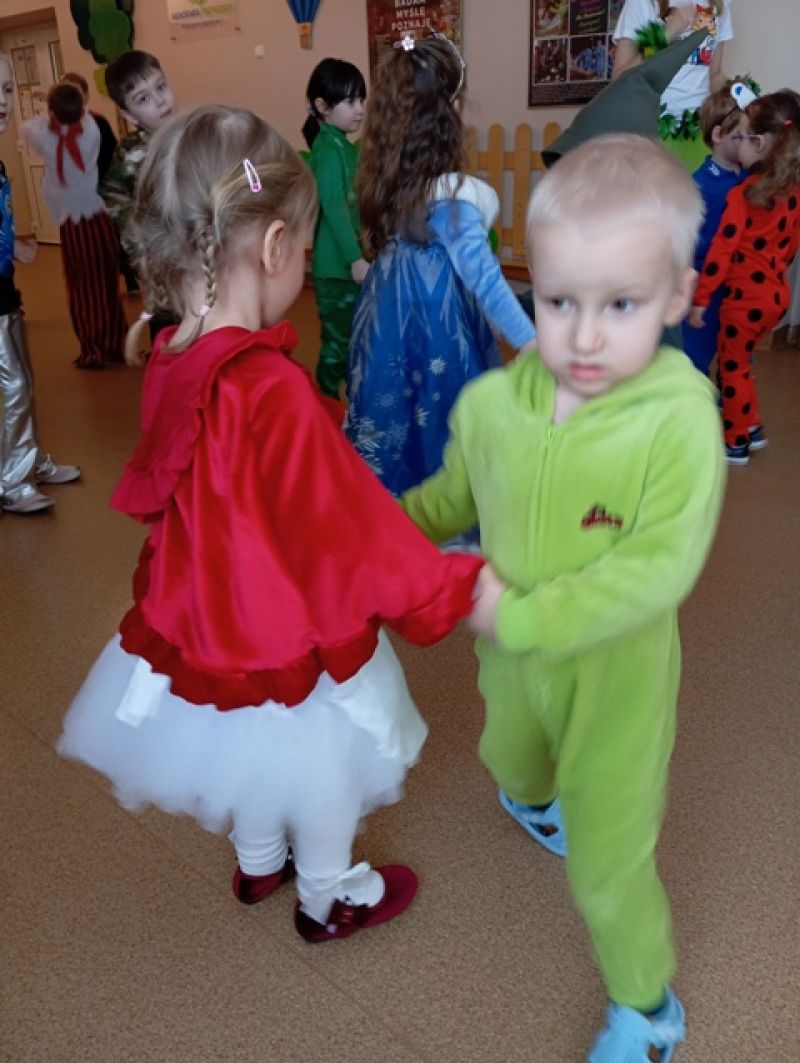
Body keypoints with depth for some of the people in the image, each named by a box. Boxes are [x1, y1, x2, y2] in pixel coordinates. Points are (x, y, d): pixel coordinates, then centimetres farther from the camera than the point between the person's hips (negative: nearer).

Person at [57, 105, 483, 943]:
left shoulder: (172, 363, -10)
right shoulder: (274, 391, -35)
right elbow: (353, 528, -29)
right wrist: (459, 588, -17)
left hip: (209, 619, 8)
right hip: (290, 639, -7)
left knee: (254, 747, 32)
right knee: (322, 774, 21)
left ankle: (259, 863, 59)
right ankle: (330, 898, 48)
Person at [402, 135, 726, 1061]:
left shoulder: (680, 420, -27)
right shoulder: (490, 402, -14)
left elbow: (657, 570, -29)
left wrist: (521, 617, -29)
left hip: (615, 674, -5)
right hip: (511, 657, 5)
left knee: (609, 868, 5)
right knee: (510, 758, 35)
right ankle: (534, 802, 73)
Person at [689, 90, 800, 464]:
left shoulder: (742, 194, -19)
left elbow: (722, 251, -19)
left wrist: (700, 300, -13)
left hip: (747, 295, -7)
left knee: (733, 366, 8)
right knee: (739, 360, 23)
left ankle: (736, 443, 19)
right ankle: (751, 428, 31)